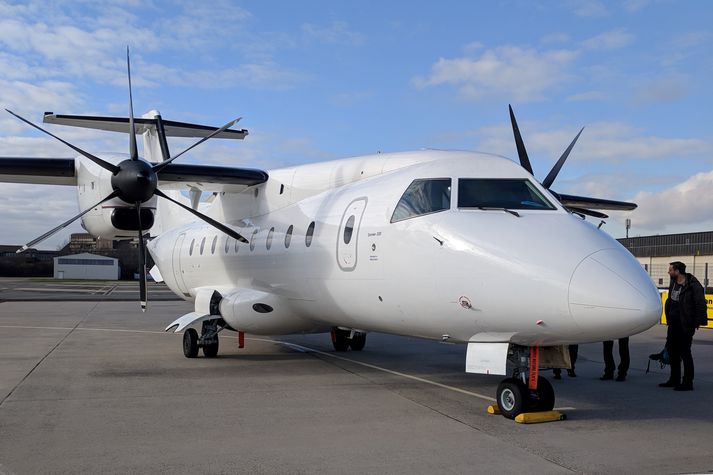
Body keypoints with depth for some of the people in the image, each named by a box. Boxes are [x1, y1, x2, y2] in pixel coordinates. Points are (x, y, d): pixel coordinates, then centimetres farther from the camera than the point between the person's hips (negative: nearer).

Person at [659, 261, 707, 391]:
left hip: (685, 325, -9)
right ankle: (674, 380, 26)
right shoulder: (673, 283, 10)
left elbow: (700, 304, -17)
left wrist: (698, 322, -19)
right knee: (672, 350, 14)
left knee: (685, 352, -3)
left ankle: (687, 383, 5)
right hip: (673, 323, 9)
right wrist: (668, 318, 17)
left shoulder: (693, 285, -16)